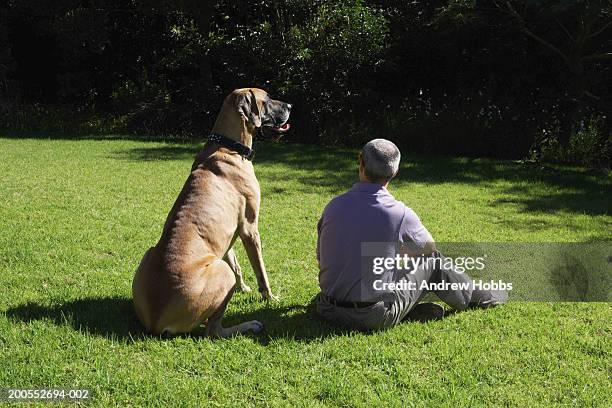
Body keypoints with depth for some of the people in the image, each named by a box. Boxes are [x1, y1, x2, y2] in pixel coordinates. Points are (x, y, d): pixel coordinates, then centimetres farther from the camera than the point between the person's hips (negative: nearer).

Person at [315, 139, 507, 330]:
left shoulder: (333, 206, -3)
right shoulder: (399, 214, -14)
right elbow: (428, 246, 8)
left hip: (328, 311, 4)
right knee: (431, 258, 15)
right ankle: (475, 296, 36)